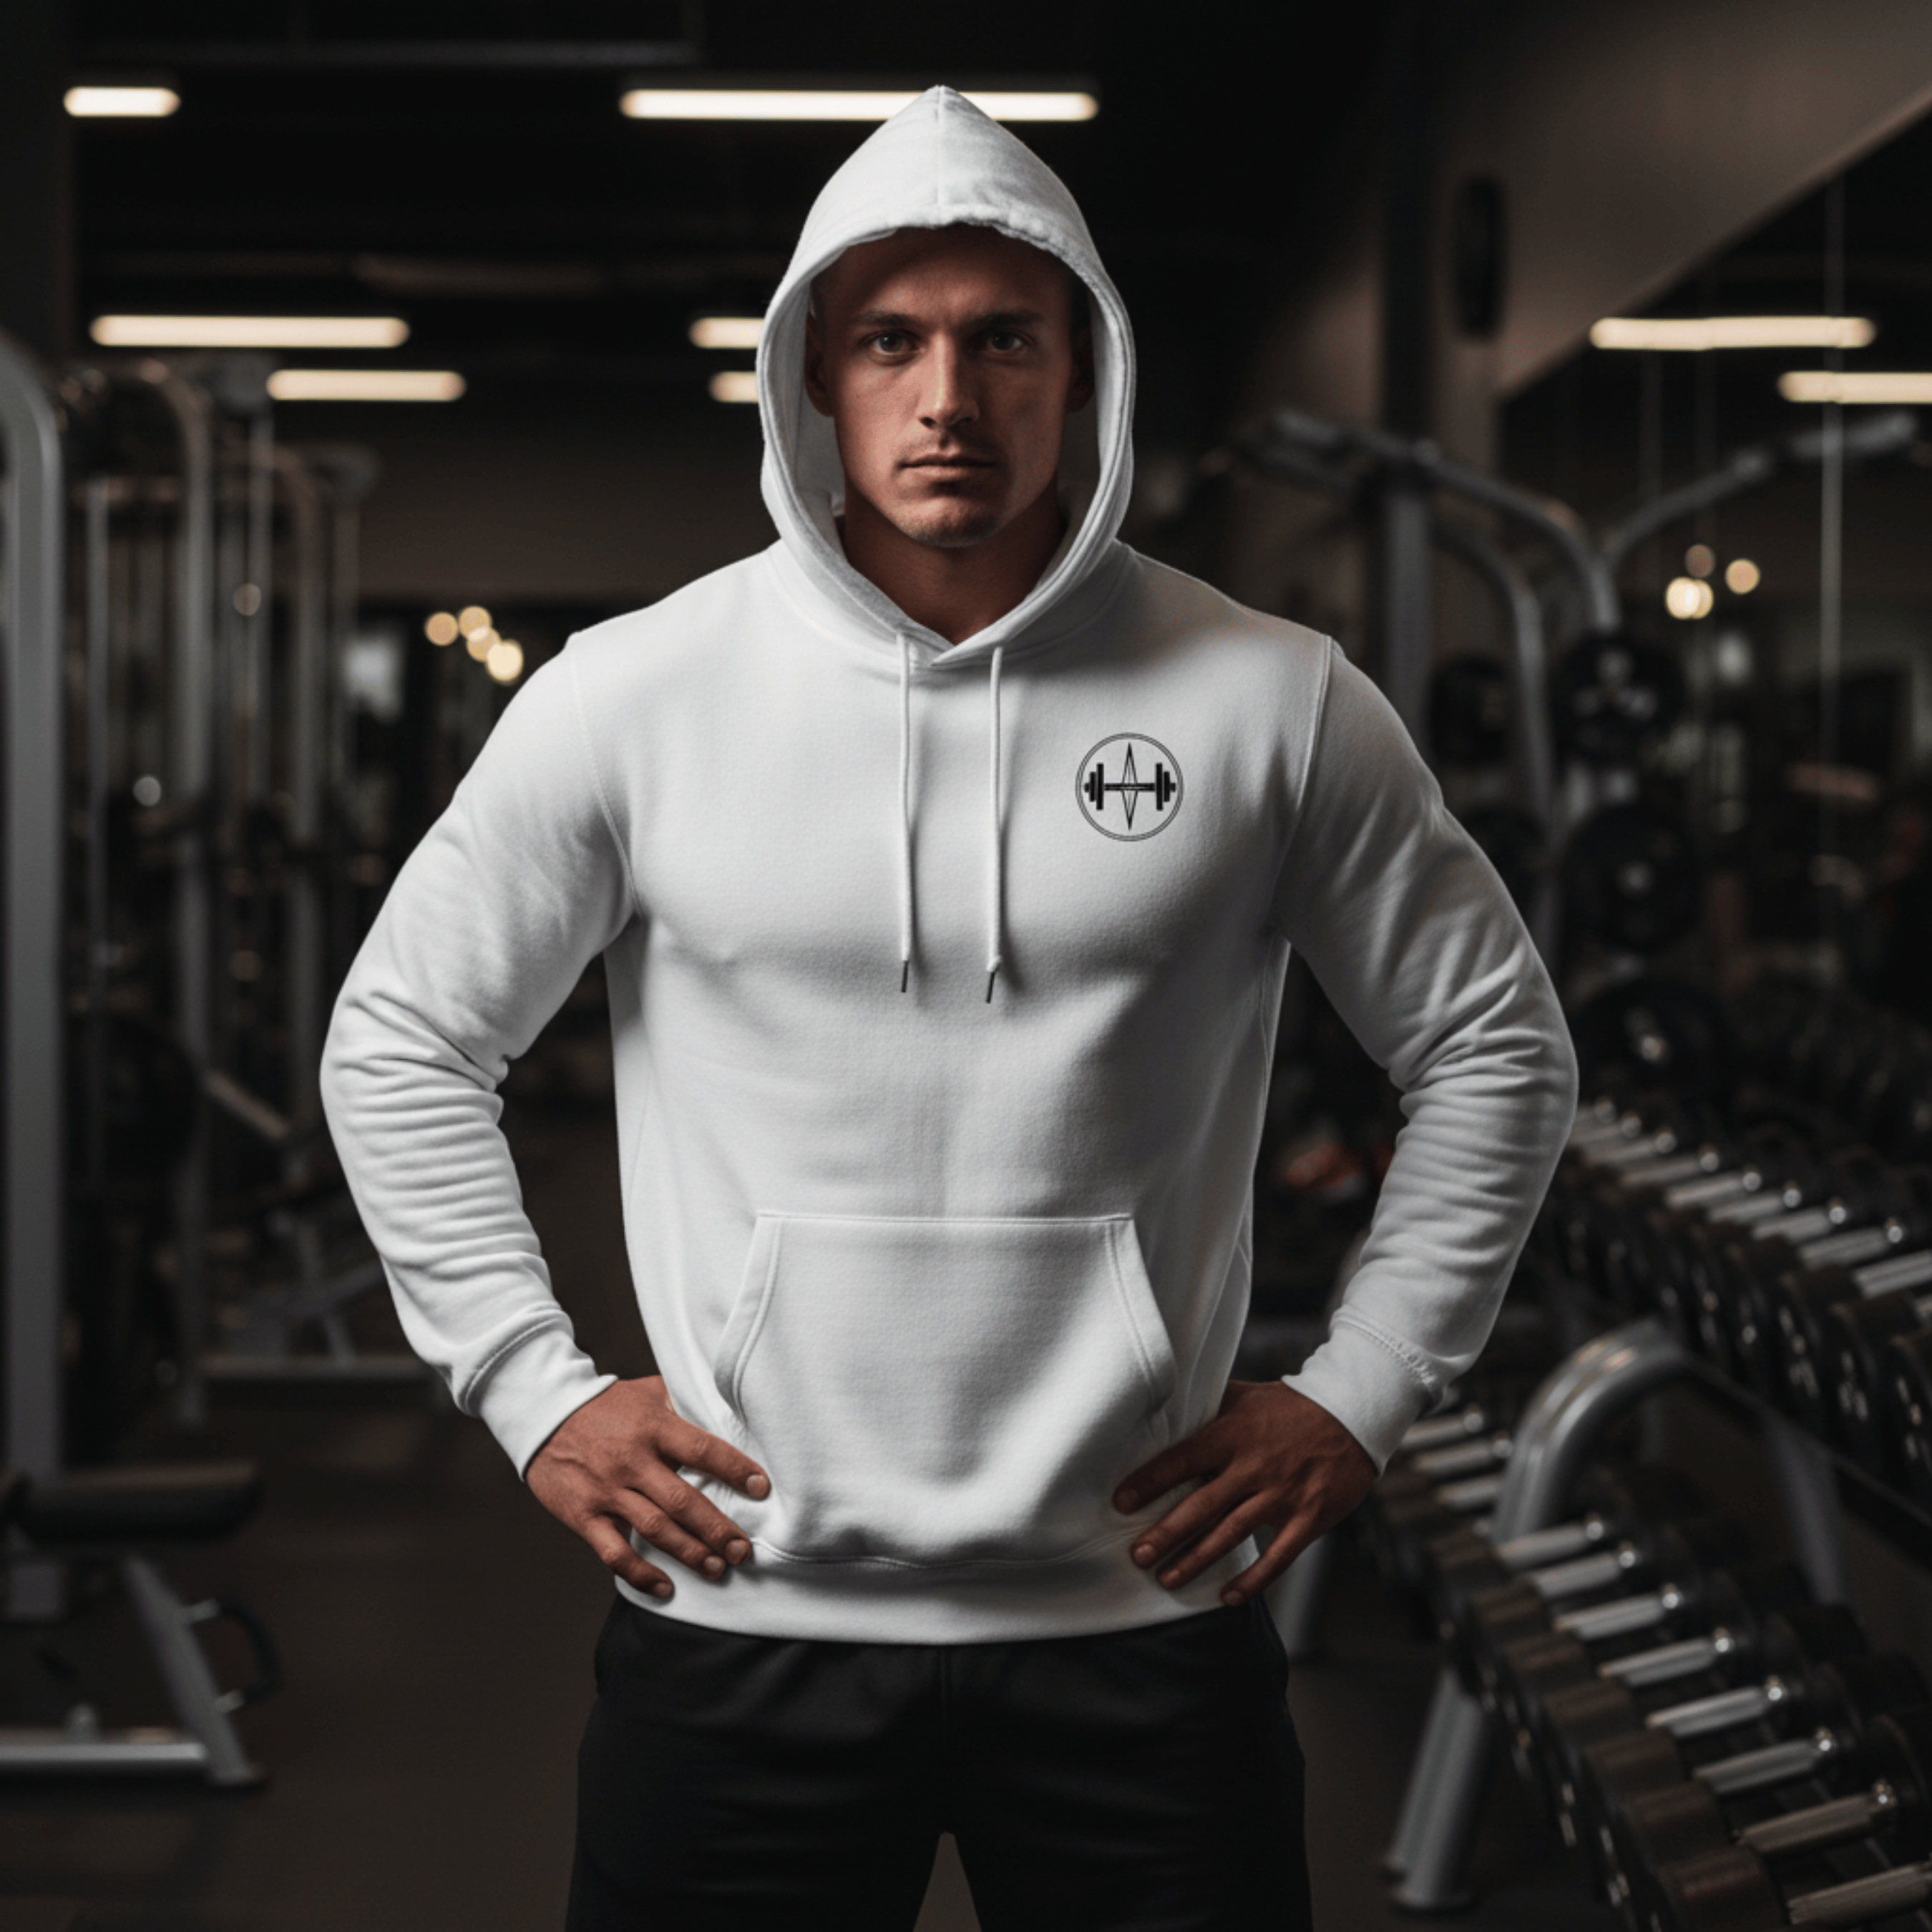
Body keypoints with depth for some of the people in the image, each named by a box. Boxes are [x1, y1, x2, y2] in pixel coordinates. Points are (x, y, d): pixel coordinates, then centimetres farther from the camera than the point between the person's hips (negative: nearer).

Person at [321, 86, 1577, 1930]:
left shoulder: (1269, 703, -1)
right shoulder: (632, 694, -1)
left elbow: (1492, 1048, 10)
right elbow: (402, 1041, 9)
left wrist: (1357, 1395, 4)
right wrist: (534, 1393, 3)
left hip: (1140, 1618, 0)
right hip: (742, 1617, 0)